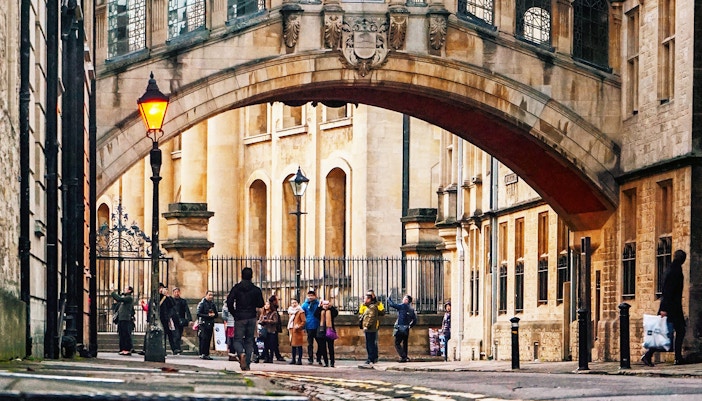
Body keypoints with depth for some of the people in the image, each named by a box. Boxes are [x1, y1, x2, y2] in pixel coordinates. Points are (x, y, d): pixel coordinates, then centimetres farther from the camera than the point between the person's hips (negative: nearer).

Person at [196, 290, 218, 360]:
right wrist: (208, 315, -16)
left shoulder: (212, 304, 16)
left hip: (210, 324, 6)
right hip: (203, 324, -6)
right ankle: (202, 354, -12)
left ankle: (207, 354, 7)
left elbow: (216, 314, 19)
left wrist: (213, 314, -4)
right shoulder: (202, 303, -3)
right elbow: (199, 314, -11)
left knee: (208, 339, 4)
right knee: (203, 339, -12)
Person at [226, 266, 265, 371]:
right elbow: (261, 304, 3)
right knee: (249, 341, 9)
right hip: (251, 318, 2)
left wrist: (234, 312, 6)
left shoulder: (236, 288, -3)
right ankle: (247, 364, 5)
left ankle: (241, 354, -28)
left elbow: (229, 302, -10)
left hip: (239, 318, -2)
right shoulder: (256, 290, 1)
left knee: (238, 340, 3)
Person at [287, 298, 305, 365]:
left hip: (298, 331, -7)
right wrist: (289, 327, 13)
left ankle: (299, 360, -5)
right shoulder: (290, 312, 16)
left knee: (299, 345, -6)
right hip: (292, 331, 7)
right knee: (293, 345, 10)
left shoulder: (300, 312, -7)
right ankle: (293, 359, 16)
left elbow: (304, 321, -10)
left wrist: (299, 326, -17)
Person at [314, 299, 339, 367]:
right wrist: (319, 307, -15)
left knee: (331, 348, -1)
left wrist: (331, 306, -20)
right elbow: (315, 314, -11)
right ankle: (326, 362, 11)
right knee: (323, 349, 4)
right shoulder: (320, 311, 8)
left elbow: (336, 313, -16)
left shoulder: (331, 311, 4)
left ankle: (332, 362, 3)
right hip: (322, 332, 2)